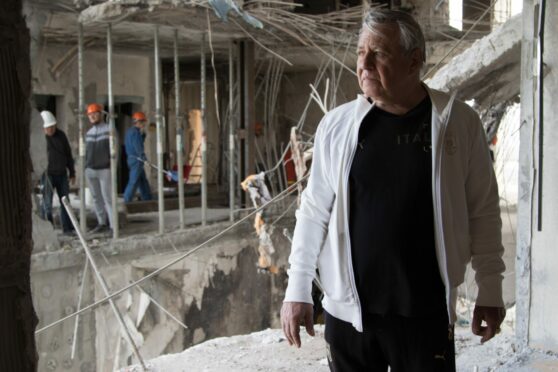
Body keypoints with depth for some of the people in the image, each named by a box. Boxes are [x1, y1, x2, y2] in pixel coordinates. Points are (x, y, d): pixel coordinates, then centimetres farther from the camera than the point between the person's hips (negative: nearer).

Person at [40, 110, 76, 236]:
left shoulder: (61, 135, 4)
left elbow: (68, 154, 11)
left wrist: (72, 173, 11)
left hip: (62, 174, 4)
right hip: (47, 175, -4)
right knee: (47, 203, -1)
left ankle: (67, 229, 11)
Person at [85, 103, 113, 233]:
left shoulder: (109, 129, -2)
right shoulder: (88, 132, 15)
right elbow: (87, 151, 19)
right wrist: (85, 167, 14)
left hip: (105, 169, -6)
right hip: (90, 170, 6)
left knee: (108, 197, -8)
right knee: (96, 198, 7)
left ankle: (114, 225, -6)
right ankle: (102, 223, 13)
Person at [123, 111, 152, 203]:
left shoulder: (130, 131, 16)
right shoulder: (135, 132, -14)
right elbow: (138, 147, -19)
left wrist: (142, 133, 9)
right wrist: (144, 158, -16)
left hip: (131, 158, 10)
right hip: (136, 159, -10)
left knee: (143, 181, 15)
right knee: (133, 182, -9)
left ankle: (147, 200, 21)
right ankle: (127, 202, -10)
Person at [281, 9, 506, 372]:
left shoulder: (460, 122, -3)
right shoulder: (336, 124, -1)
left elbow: (483, 212, 2)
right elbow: (314, 212, 4)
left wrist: (490, 289, 3)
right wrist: (297, 290, 3)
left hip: (425, 312, -1)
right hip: (348, 310, 1)